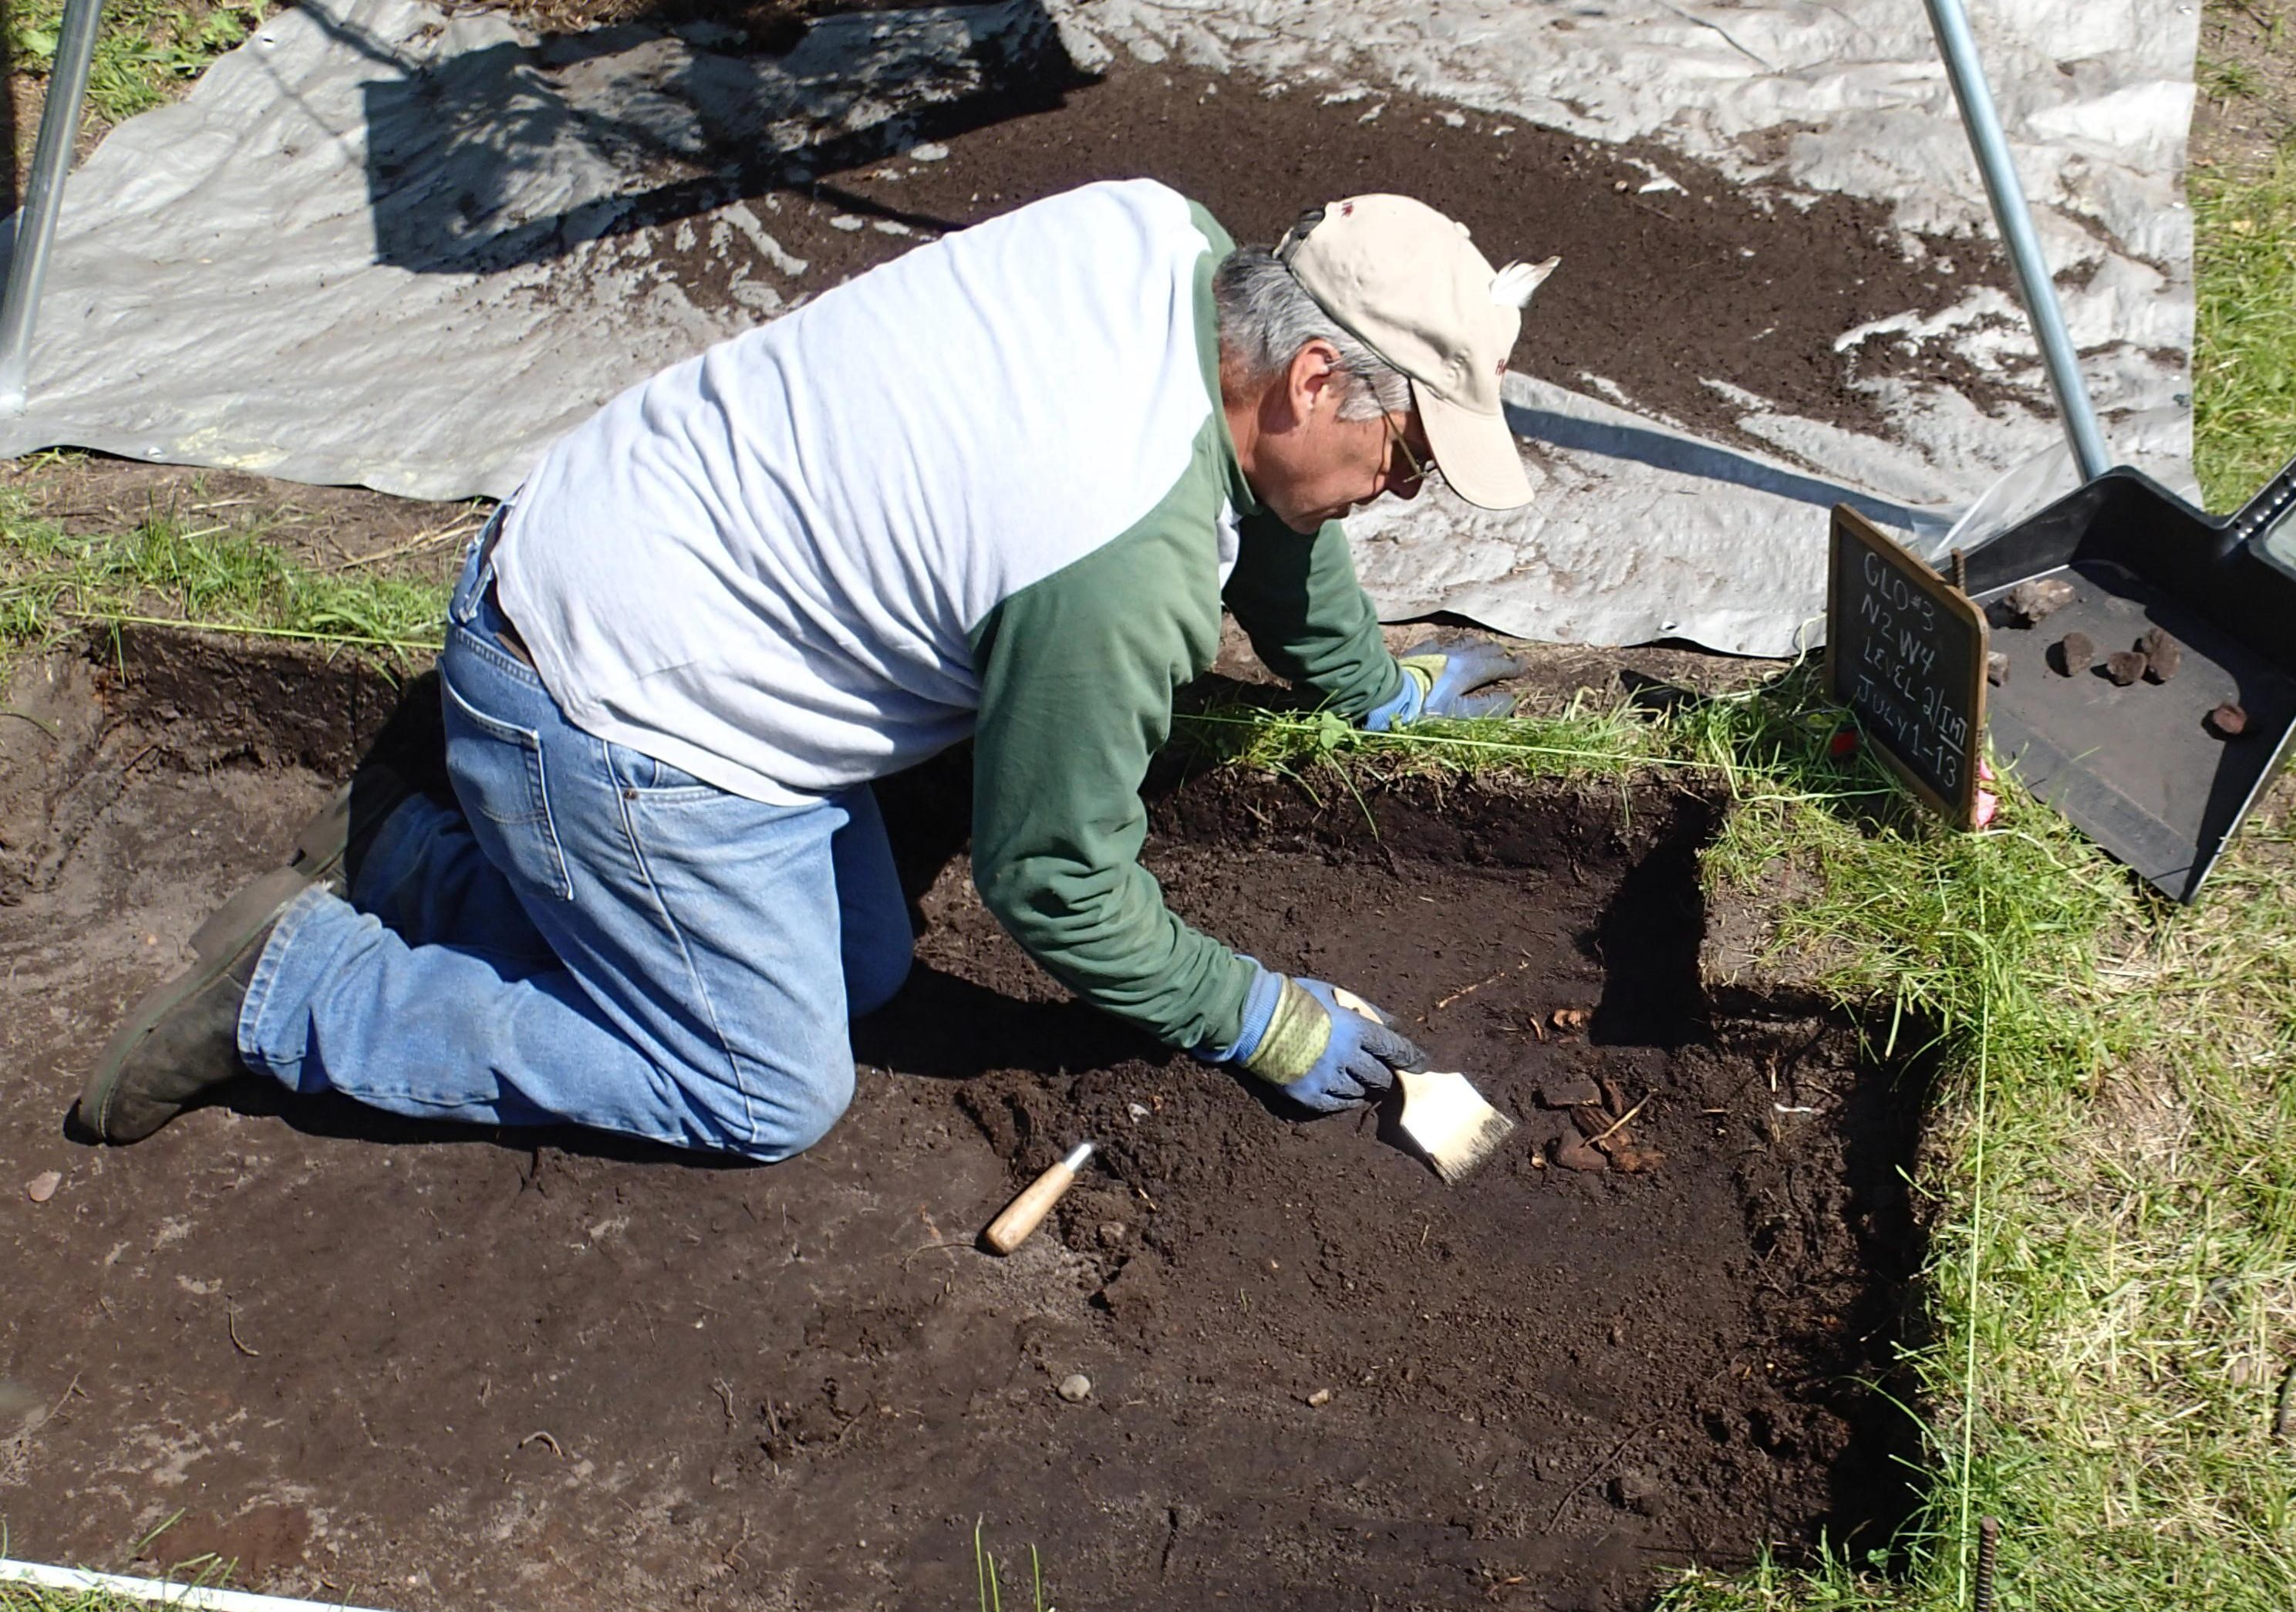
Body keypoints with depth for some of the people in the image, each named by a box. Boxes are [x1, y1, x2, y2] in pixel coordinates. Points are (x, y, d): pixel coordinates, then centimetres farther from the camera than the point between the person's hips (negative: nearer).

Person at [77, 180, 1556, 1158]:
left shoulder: (1164, 238, -6)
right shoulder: (1122, 572, -31)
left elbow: (1259, 499, 13)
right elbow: (1057, 888, -16)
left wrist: (1375, 686, 26)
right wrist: (1260, 1023, -2)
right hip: (609, 713, -9)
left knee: (865, 973, 16)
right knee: (773, 1096, 2)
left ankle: (416, 863, 21)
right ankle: (293, 990, 7)